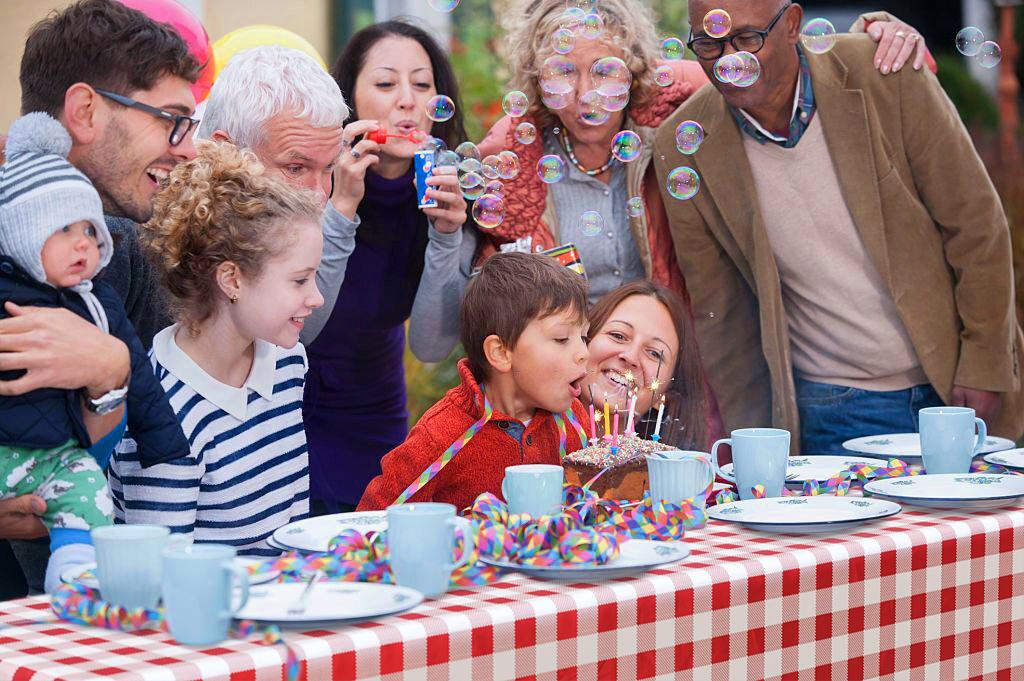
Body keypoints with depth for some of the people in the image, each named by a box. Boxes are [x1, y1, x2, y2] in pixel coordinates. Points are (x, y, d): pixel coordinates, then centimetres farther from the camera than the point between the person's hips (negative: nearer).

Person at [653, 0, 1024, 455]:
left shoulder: (885, 76, -12)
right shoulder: (682, 148, -7)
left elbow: (976, 225, -6)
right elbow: (718, 313, 2)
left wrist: (984, 366, -7)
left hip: (955, 386, 0)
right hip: (827, 413, 0)